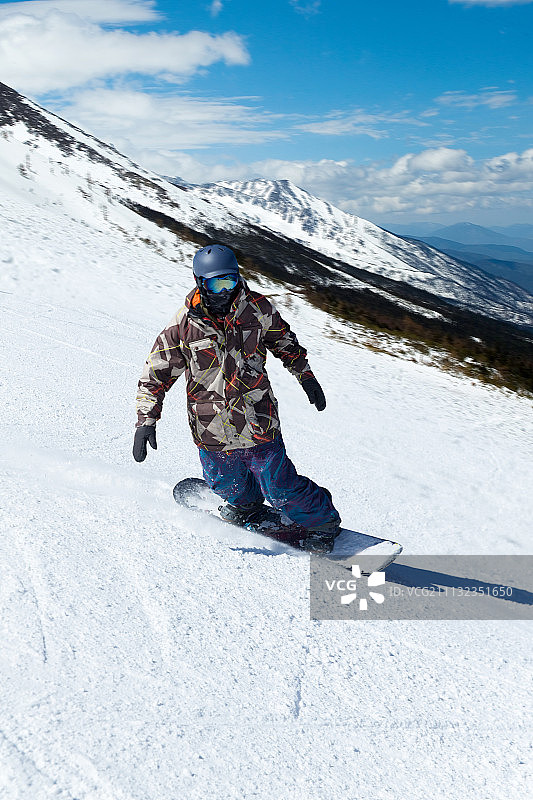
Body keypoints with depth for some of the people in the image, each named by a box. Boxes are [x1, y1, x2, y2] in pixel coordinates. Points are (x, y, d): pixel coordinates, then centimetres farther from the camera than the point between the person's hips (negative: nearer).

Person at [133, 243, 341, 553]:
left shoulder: (257, 308, -4)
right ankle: (246, 505, 53)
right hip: (211, 430, 1)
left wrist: (306, 376, 20)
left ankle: (323, 520, 27)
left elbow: (285, 342, 16)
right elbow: (156, 374, -2)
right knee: (230, 487, 17)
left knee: (280, 487, 1)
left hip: (257, 421, -1)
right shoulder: (184, 324, -9)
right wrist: (146, 420, -7)